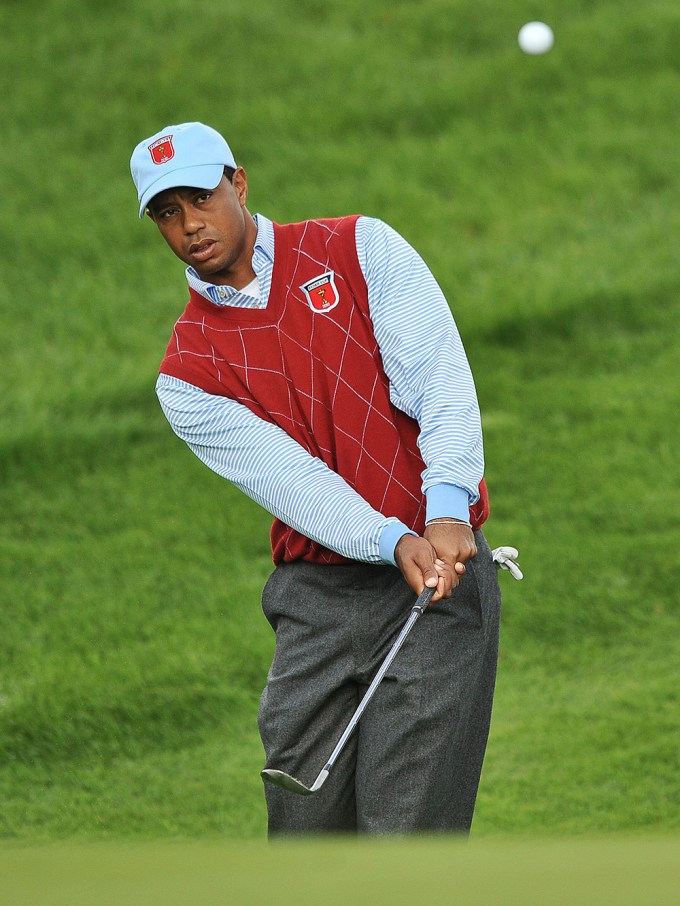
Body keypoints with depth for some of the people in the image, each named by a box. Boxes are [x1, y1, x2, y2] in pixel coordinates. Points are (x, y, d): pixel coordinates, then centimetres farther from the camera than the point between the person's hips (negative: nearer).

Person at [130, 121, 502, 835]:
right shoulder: (186, 374, 6)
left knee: (405, 837, -12)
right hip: (315, 600, 3)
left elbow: (439, 374, -10)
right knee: (304, 827, 2)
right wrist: (395, 543, -25)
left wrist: (447, 510, -26)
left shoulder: (360, 248, 3)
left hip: (442, 577, -3)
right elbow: (288, 477, -8)